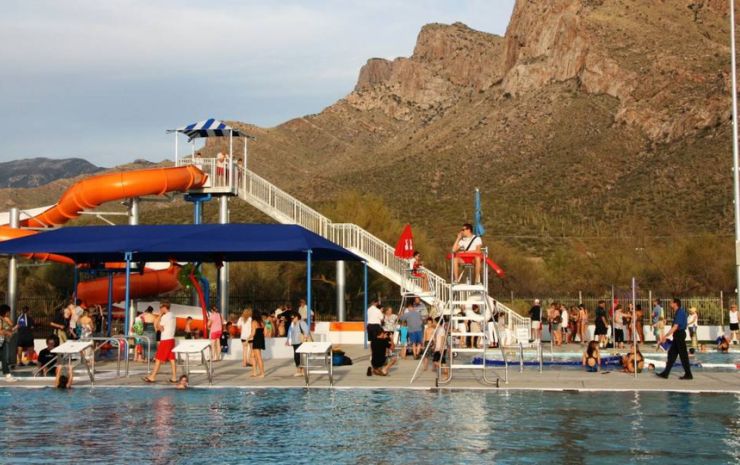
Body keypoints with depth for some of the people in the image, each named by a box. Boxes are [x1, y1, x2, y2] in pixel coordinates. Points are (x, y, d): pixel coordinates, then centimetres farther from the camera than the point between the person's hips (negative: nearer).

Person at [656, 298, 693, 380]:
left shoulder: (680, 313, -17)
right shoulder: (679, 312, 13)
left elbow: (675, 327, -23)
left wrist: (666, 336, -25)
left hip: (679, 334, -10)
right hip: (678, 335, 10)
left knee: (683, 355, -3)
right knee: (671, 353, 10)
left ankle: (688, 374, 3)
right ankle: (665, 373, 13)